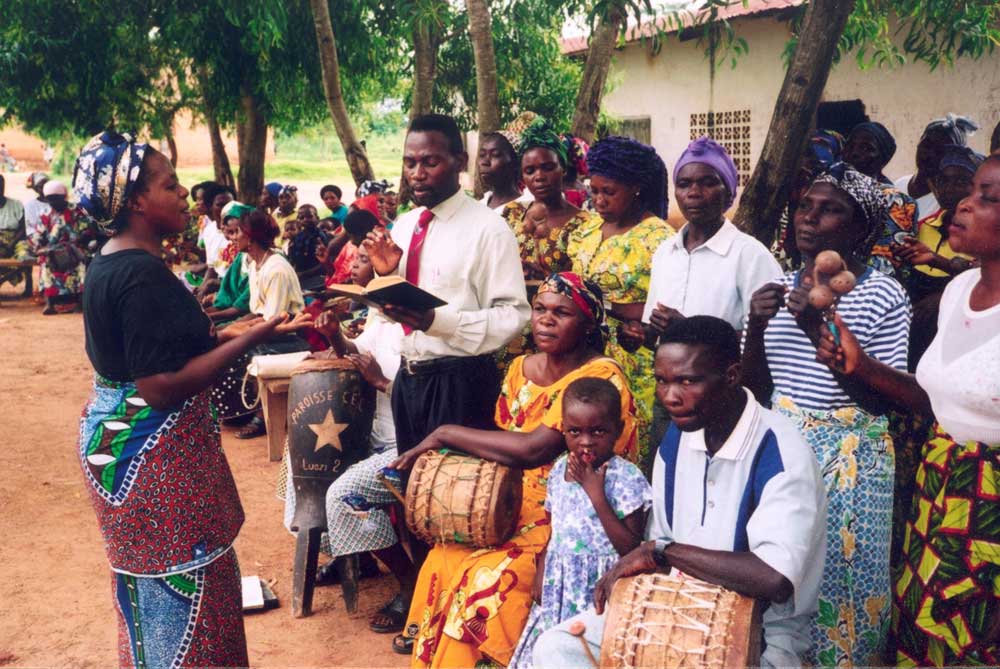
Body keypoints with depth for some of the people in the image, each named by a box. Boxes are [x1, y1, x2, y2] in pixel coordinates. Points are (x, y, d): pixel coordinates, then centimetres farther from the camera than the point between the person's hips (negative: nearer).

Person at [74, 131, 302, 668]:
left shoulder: (107, 264, 8)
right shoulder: (144, 275, -23)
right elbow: (162, 386, -26)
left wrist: (214, 335, 11)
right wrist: (248, 340, -24)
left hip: (111, 437, 10)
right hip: (155, 457, -10)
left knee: (146, 583, 23)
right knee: (185, 591, 2)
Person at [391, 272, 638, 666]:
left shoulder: (600, 378, -16)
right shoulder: (521, 369, 8)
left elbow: (533, 449, -25)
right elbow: (501, 446, 9)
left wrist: (447, 434, -16)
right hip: (514, 506, 6)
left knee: (491, 578, -26)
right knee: (442, 559, -15)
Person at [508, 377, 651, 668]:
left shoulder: (626, 477, -17)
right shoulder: (559, 469, 2)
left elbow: (630, 548, -21)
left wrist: (596, 492, -24)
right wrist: (540, 574, 6)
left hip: (599, 587, -6)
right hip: (559, 584, 6)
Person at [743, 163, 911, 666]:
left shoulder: (883, 296, -9)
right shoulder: (779, 288, 5)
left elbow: (883, 400, -15)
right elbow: (755, 389, 6)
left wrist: (821, 329, -24)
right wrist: (756, 326, -12)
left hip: (849, 455, -4)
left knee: (839, 574, 6)